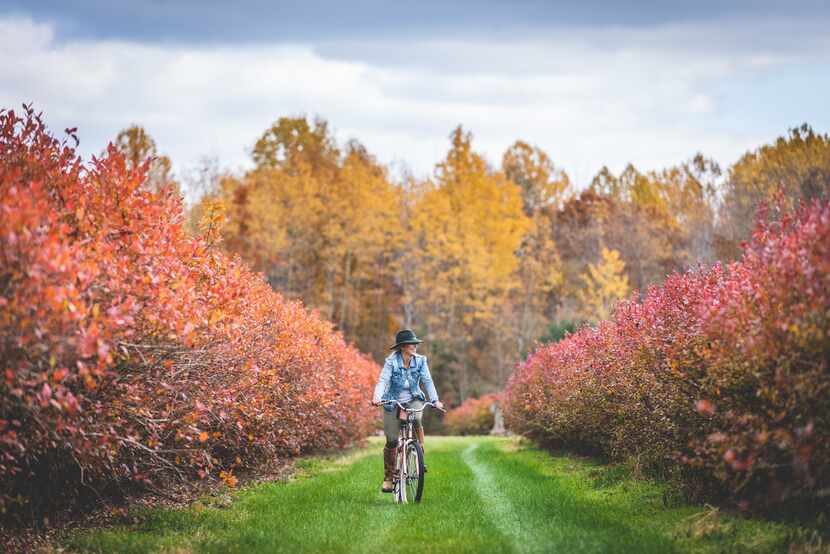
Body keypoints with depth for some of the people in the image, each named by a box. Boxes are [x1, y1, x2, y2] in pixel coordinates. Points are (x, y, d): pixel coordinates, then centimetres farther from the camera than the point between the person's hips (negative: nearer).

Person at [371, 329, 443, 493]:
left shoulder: (420, 361, -6)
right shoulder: (391, 361, -15)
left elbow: (427, 381, -10)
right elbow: (383, 380, -23)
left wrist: (435, 400, -23)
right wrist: (376, 397, -39)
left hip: (413, 399, 2)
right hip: (393, 402, -2)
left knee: (416, 420, -33)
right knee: (392, 442, -1)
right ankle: (388, 478, 15)